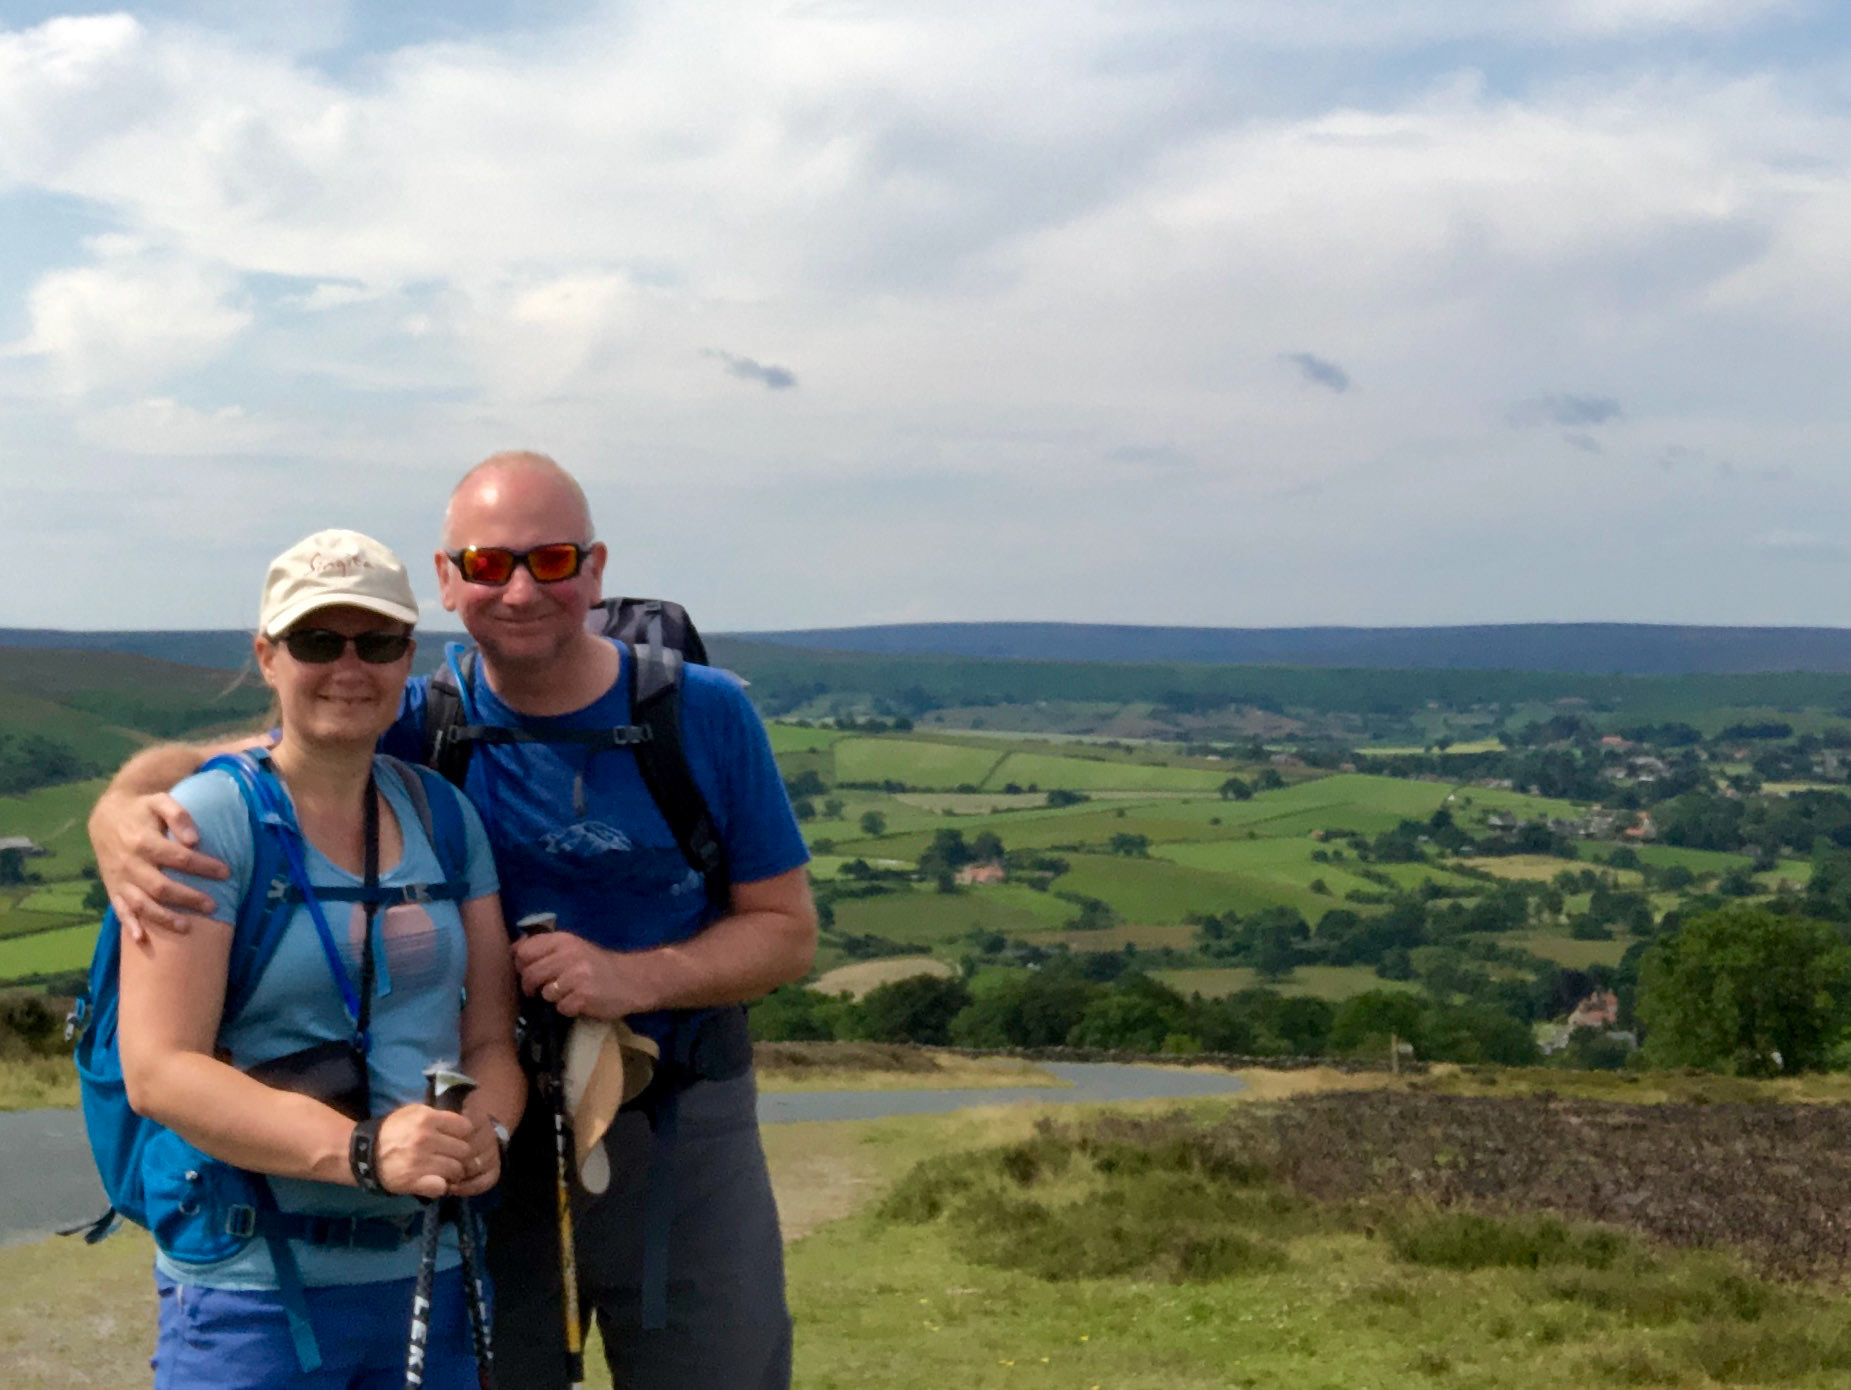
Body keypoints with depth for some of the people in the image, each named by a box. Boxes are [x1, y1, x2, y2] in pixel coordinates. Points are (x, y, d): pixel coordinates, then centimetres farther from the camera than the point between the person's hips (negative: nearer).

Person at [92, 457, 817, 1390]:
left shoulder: (705, 714, -6)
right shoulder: (415, 727, -4)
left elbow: (786, 933, -3)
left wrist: (633, 978, -20)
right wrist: (123, 814, -29)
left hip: (684, 1136, 0)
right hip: (486, 1136, 1)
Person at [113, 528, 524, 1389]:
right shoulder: (207, 821, -9)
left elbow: (493, 1034, 9)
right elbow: (157, 1070, -17)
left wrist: (484, 1128, -14)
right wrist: (361, 1149, -27)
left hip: (433, 1275, 5)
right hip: (253, 1288, -5)